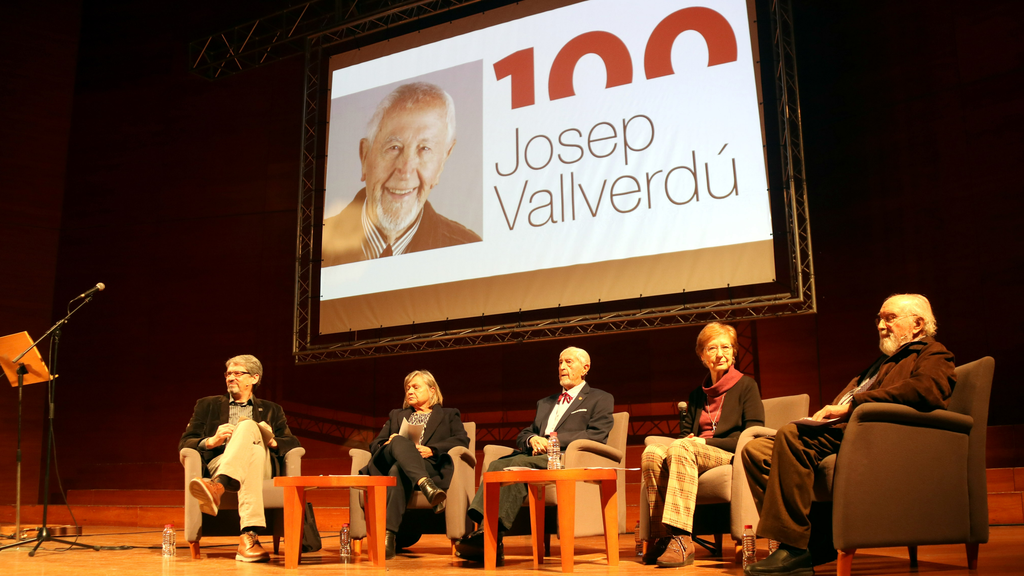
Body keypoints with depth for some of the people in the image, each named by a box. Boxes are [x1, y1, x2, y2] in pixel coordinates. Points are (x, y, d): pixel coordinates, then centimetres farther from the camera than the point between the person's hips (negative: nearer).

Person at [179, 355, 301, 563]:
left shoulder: (271, 410, 27)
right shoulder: (207, 405, 27)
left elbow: (293, 444, 15)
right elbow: (184, 444, 15)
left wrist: (272, 441, -8)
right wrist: (210, 441, -7)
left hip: (262, 469, 0)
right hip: (219, 463, 0)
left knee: (247, 426, -33)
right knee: (250, 452, -37)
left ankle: (216, 487, -59)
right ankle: (249, 534, -57)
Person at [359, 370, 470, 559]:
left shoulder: (449, 415, 26)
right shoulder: (397, 415, 37)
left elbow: (462, 440, 6)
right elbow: (374, 444, 25)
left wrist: (432, 450, -9)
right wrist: (389, 444, -1)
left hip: (428, 465, -2)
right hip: (389, 463, 2)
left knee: (398, 470, -39)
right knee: (399, 441, -36)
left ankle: (389, 535, -51)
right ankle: (425, 486, -58)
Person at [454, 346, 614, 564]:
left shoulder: (600, 399, 14)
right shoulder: (545, 403, 33)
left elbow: (597, 435, -3)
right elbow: (521, 435, 26)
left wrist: (555, 439, -12)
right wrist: (532, 439, 0)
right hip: (536, 455, 6)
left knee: (517, 464, -32)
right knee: (497, 465, -26)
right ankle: (481, 529, -40)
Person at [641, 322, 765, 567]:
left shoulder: (746, 386, 7)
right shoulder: (698, 395, 23)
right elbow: (685, 434, 21)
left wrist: (706, 441, -12)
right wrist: (688, 439, -6)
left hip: (733, 456, -5)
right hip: (695, 455, 5)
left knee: (681, 449, -35)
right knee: (651, 453, -26)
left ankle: (681, 538, -41)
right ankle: (661, 536, -29)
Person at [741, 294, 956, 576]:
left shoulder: (934, 355, 9)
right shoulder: (884, 361, 37)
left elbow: (924, 390, -15)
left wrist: (849, 406, -18)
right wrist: (827, 412, 3)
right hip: (839, 431, 10)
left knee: (791, 434, -34)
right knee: (755, 450, -9)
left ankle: (794, 551, -29)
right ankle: (815, 543, -13)